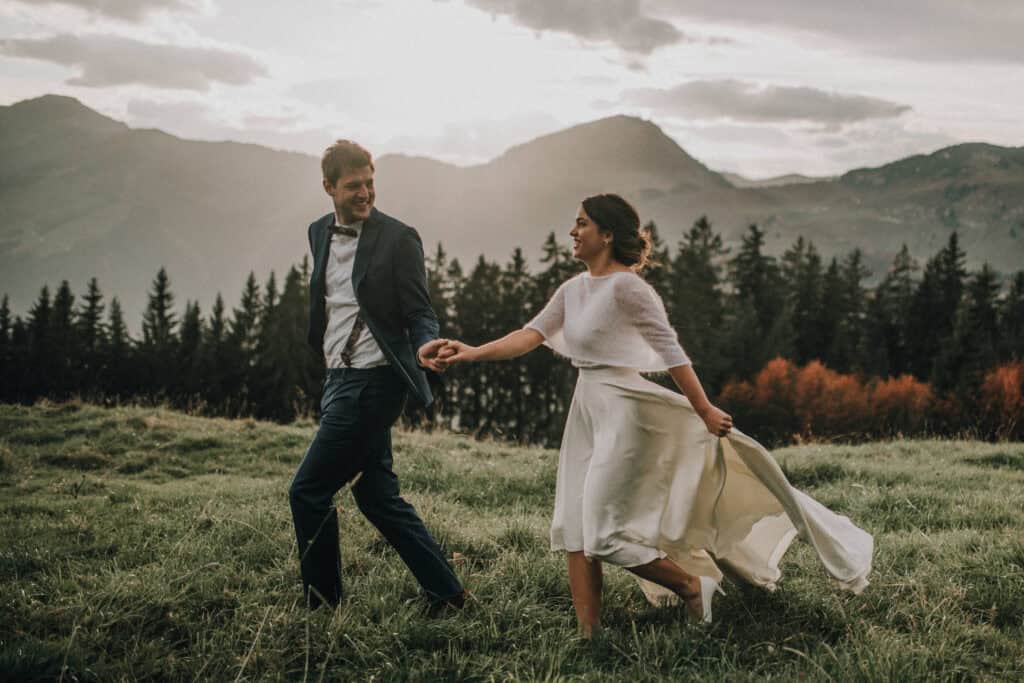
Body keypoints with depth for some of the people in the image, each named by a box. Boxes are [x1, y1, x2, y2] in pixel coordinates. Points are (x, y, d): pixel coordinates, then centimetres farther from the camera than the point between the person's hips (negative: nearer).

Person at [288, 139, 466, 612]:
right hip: (339, 379, 8)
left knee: (307, 490, -4)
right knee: (376, 495, 11)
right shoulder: (319, 233, 11)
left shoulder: (397, 238, -10)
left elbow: (420, 312, -10)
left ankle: (321, 604, 10)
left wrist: (423, 345, -30)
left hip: (373, 382, -8)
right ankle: (445, 593, 19)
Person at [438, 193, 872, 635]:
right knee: (572, 526, 5)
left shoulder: (626, 287, -13)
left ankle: (692, 585, 11)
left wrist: (705, 412, -14)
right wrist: (473, 353, -2)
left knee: (603, 531, -8)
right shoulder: (574, 289, 11)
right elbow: (530, 335, 8)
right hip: (586, 410, 9)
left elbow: (671, 352, -14)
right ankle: (589, 633, 10)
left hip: (622, 411, -9)